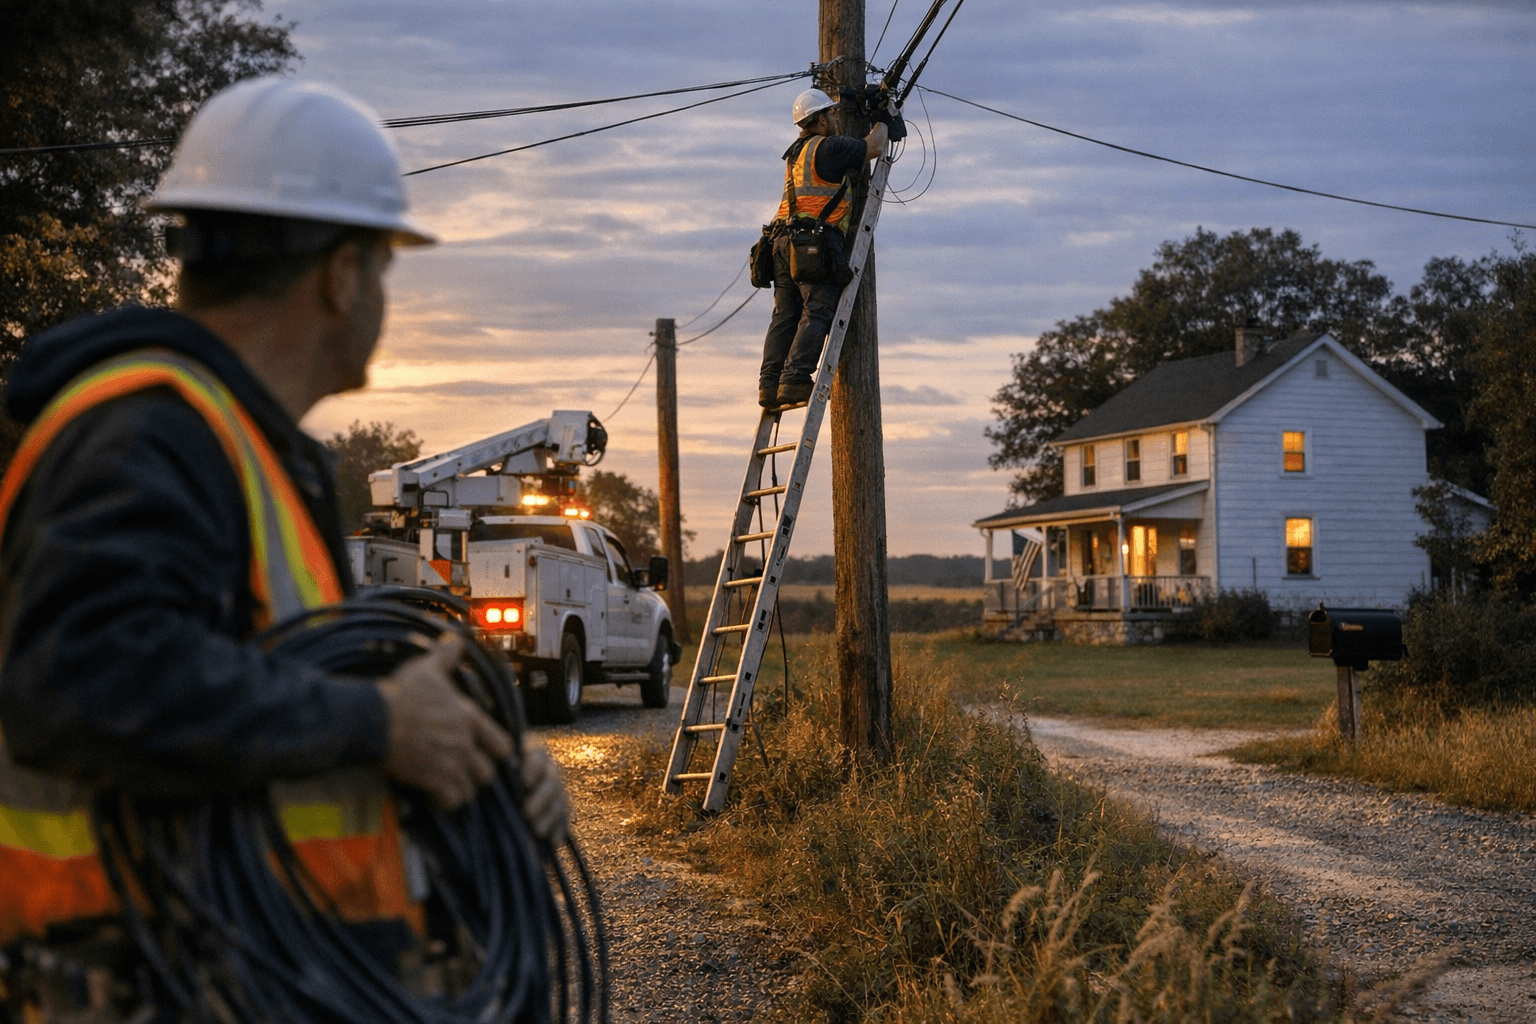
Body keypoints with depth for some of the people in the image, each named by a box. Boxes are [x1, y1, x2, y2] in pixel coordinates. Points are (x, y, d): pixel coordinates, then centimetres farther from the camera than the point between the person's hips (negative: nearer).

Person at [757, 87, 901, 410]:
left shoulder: (797, 152, 24)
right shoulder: (828, 147, -4)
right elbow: (873, 148, 0)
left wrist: (885, 126, 41)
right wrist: (882, 122, 21)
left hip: (784, 239, 9)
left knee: (785, 315, 5)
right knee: (817, 313, -10)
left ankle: (769, 384, -1)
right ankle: (795, 380, -20)